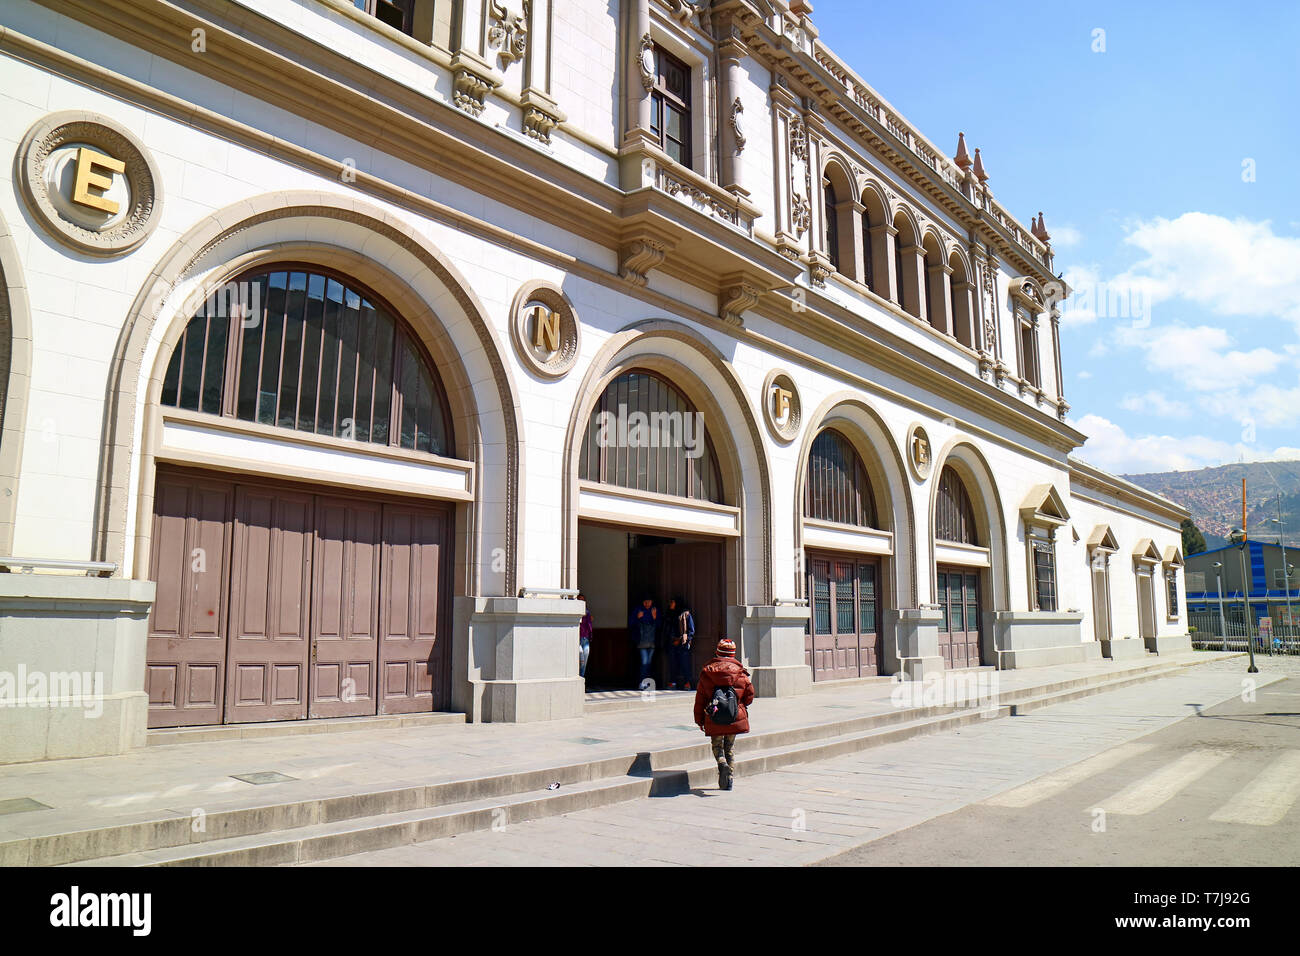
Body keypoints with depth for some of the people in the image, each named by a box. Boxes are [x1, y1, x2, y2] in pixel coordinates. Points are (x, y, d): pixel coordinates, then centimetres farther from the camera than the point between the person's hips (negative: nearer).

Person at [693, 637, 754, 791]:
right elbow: (749, 696, 4)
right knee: (730, 748, 15)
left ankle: (722, 764, -17)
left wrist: (699, 720, 10)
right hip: (735, 719, 1)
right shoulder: (741, 673, -1)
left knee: (717, 745, 13)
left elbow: (700, 699, 2)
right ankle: (729, 779, 13)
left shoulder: (707, 672, -1)